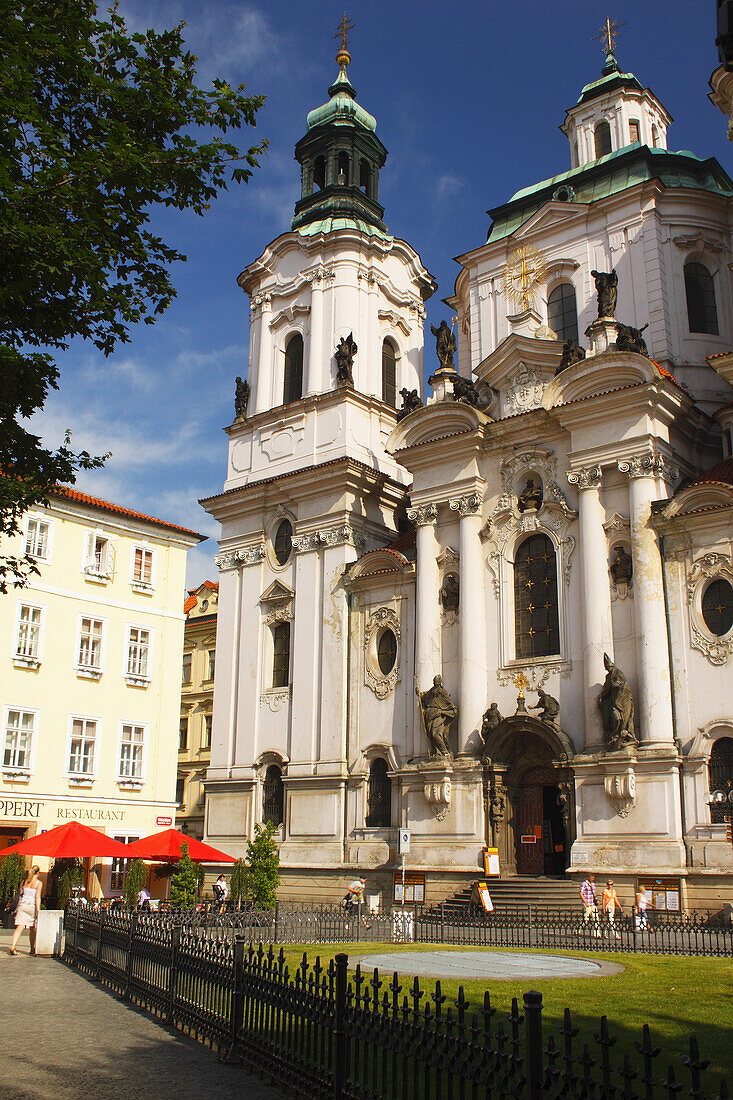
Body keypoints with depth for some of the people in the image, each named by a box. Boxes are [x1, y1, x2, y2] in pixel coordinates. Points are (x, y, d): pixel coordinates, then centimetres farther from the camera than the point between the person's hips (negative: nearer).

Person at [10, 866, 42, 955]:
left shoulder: (25, 881, 10)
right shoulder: (38, 883, -3)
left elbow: (20, 893, 13)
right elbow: (37, 897, -9)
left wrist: (18, 907, 22)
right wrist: (38, 910, -10)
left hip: (22, 904, 3)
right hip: (32, 905, -3)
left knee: (20, 927, -4)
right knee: (32, 928, 12)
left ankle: (12, 946, -22)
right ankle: (32, 949, 20)